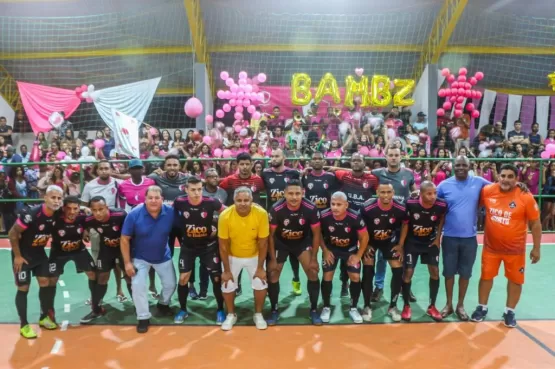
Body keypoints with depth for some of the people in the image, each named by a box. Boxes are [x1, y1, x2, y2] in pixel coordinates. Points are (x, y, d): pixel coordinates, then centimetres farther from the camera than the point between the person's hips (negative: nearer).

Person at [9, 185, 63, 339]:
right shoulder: (31, 214, -31)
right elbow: (12, 234, -21)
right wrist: (17, 256, -15)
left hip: (39, 252, 6)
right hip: (23, 253, -5)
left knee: (45, 283, 6)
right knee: (23, 288, -1)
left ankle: (44, 317, 24)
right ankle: (24, 325, 11)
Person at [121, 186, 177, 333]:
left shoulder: (170, 212, -21)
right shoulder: (134, 214, -24)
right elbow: (125, 239, -17)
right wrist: (127, 262, -17)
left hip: (163, 256, 2)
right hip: (140, 258, -2)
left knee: (170, 284, 11)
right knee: (138, 286, -9)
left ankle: (163, 304, 42)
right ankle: (143, 318, 11)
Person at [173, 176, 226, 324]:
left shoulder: (211, 202, -23)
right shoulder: (179, 202, -20)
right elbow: (172, 214, 4)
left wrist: (218, 228, -5)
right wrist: (183, 229, 3)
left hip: (209, 245, -1)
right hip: (188, 246, 1)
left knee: (217, 278, 2)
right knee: (183, 278, 4)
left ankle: (220, 310, 19)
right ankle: (183, 310, 24)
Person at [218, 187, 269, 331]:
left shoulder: (261, 214, -28)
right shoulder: (225, 216, -29)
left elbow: (263, 243, -17)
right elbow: (223, 245, -17)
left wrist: (260, 267, -12)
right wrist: (226, 270, -12)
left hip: (254, 255, 0)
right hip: (232, 256, 0)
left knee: (261, 284, -4)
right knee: (227, 285, 0)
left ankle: (258, 315, 22)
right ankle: (231, 315, 26)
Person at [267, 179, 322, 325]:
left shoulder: (311, 208, -28)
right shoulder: (276, 209, -29)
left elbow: (316, 234, -12)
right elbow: (270, 235, -14)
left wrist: (313, 258, -10)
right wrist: (273, 259, -11)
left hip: (303, 242, 0)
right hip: (281, 243, 0)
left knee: (313, 271, -9)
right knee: (272, 274, -4)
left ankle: (314, 310, 8)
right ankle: (274, 310, 14)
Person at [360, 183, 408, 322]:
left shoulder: (401, 208, -24)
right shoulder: (367, 208, -31)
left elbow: (405, 224, -3)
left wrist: (400, 245, -2)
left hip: (390, 241, 2)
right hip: (370, 241, -2)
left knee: (398, 271, -3)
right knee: (368, 272, -8)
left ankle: (393, 306, 13)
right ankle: (367, 307, 9)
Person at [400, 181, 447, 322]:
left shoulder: (441, 205, -22)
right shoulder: (411, 204, -28)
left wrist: (437, 238, 2)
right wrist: (401, 243, -7)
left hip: (431, 241, 2)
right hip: (412, 242, -2)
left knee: (435, 271, 1)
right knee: (408, 272, -4)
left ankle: (431, 306, 17)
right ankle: (406, 306, 13)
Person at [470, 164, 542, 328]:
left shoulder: (526, 197, -16)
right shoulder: (487, 191, -12)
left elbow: (535, 223, -7)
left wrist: (536, 248, -5)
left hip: (515, 249, -1)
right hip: (491, 246, 2)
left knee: (515, 280, 11)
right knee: (486, 276, 12)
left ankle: (509, 312, 30)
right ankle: (482, 308, 31)